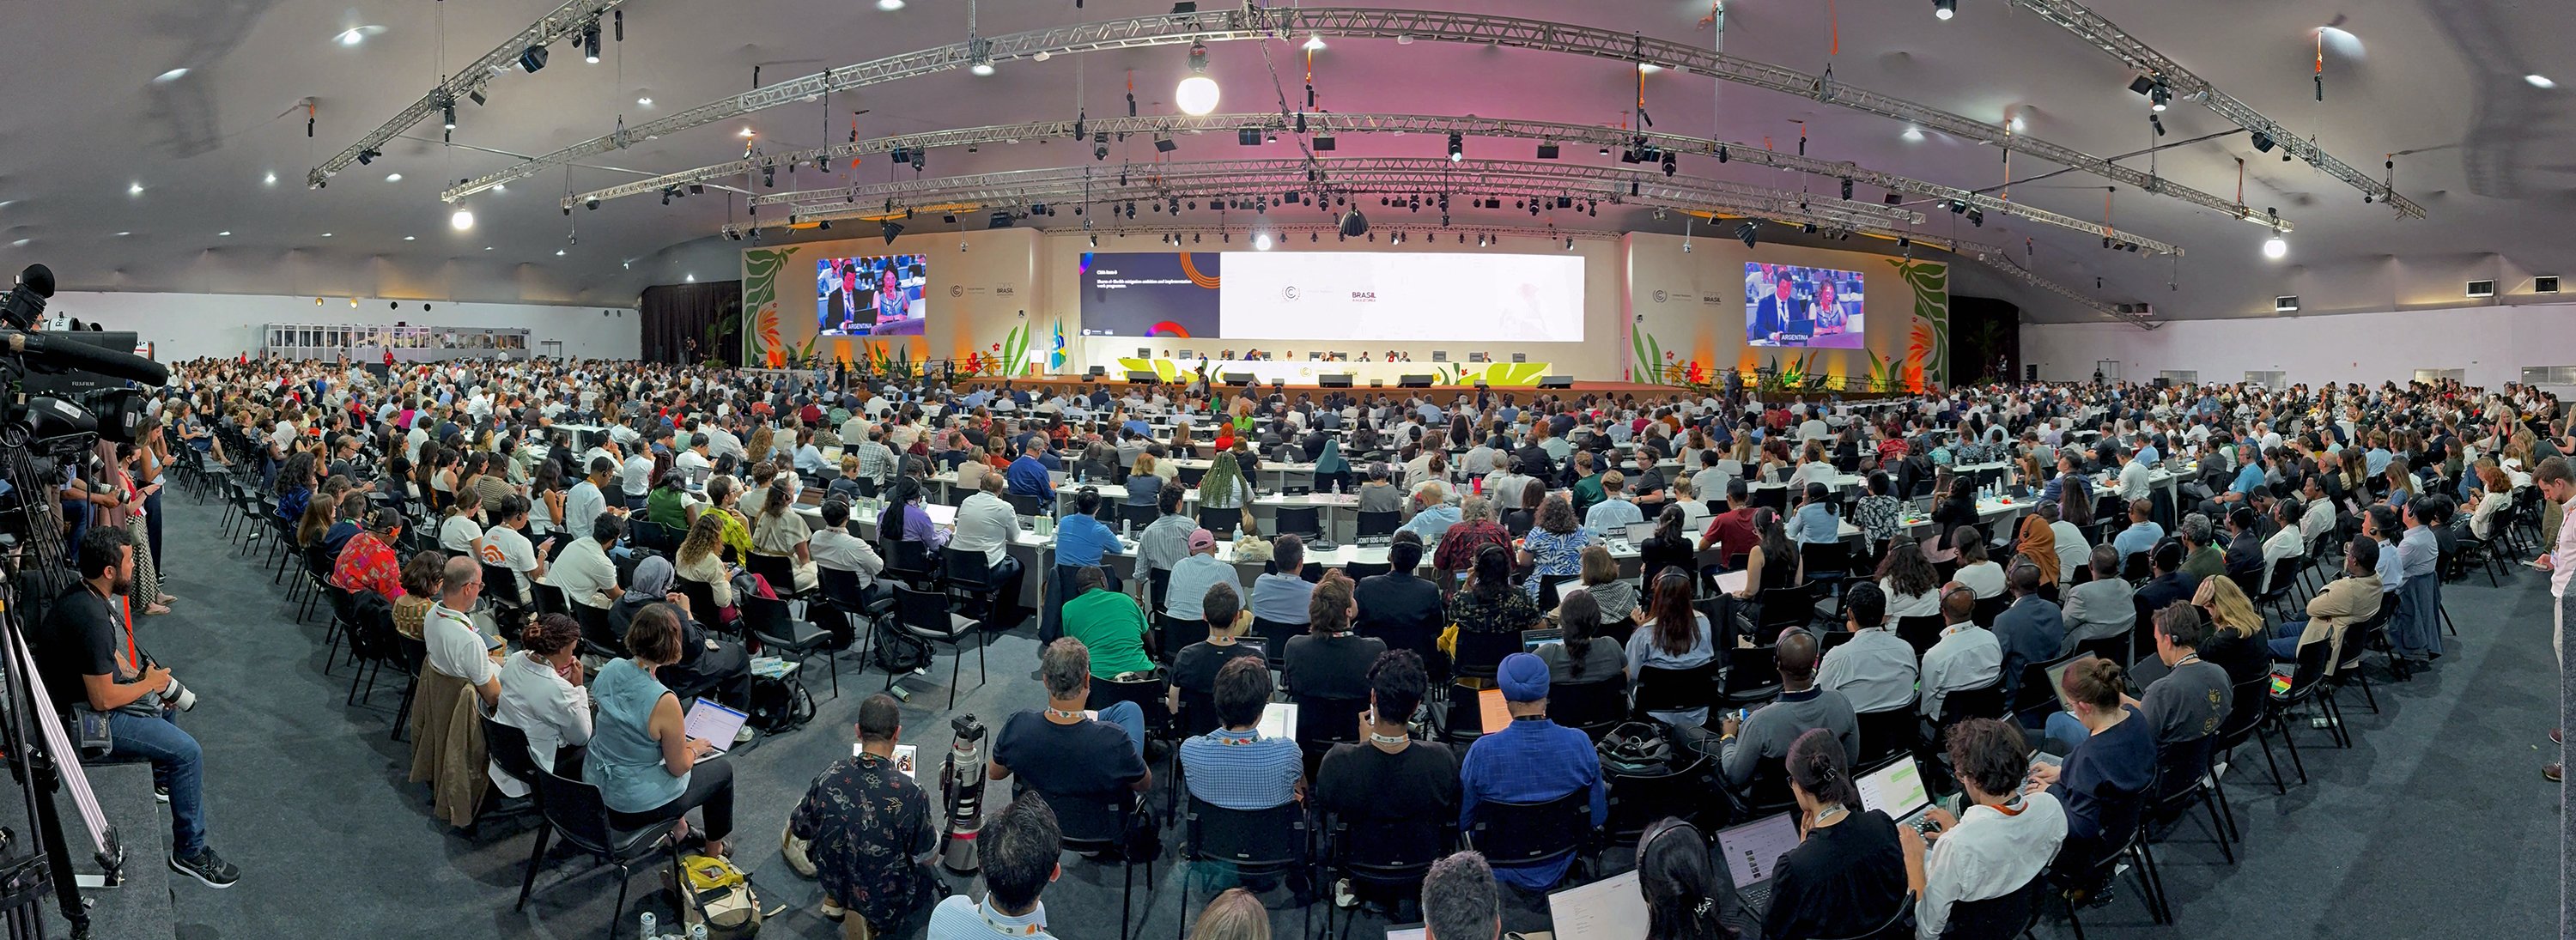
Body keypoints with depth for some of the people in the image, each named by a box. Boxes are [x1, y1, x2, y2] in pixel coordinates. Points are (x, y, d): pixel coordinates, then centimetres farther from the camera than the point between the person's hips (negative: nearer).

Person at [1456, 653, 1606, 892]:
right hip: (1559, 871, 1)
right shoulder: (1579, 743, -19)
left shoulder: (1482, 751, -24)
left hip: (1504, 875, -1)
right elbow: (1598, 817, -6)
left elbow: (1462, 822, -10)